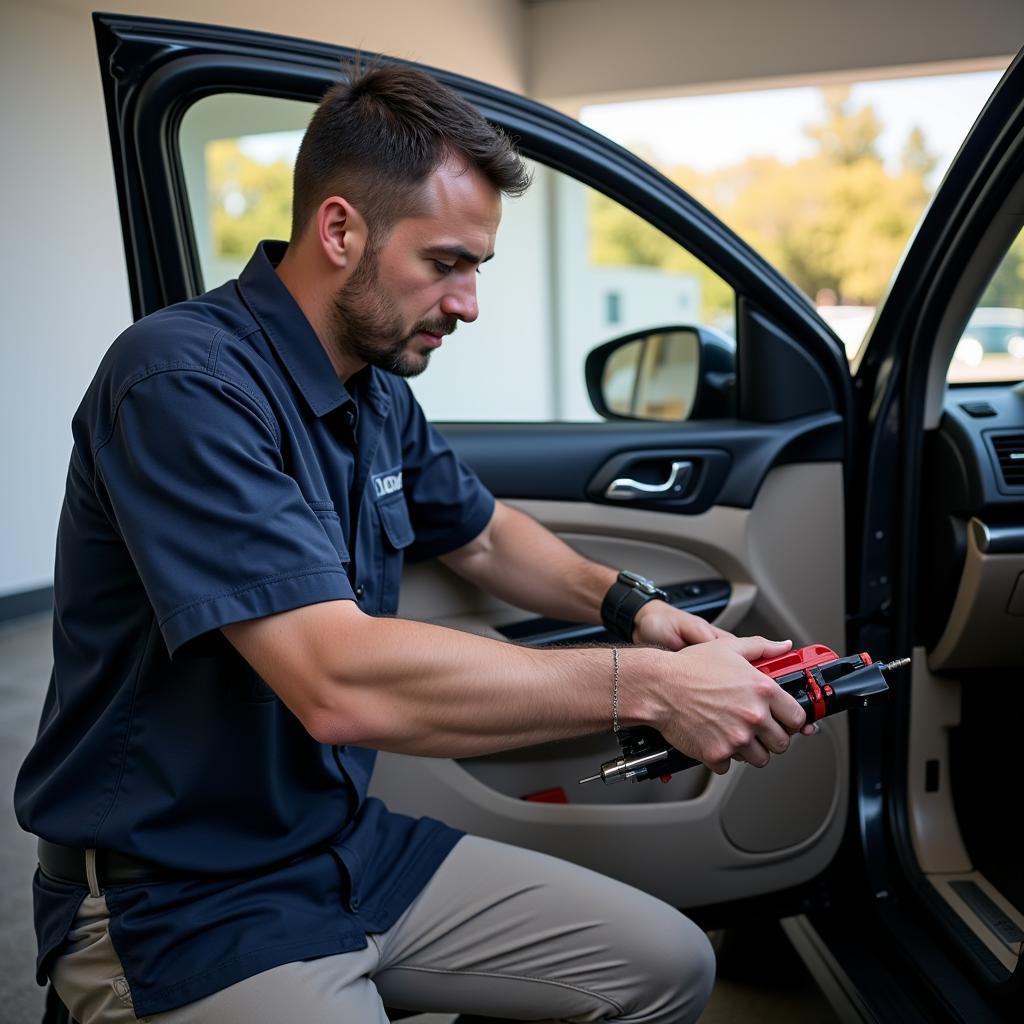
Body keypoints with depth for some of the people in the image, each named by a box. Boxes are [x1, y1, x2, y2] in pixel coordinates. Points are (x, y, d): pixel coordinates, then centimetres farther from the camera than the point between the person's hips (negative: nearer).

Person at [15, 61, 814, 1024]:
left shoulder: (377, 392, 3)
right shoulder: (183, 381, -24)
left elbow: (482, 537, 21)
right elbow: (341, 684, -33)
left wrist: (627, 604, 3)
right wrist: (647, 686, -28)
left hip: (356, 846, 8)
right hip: (181, 908, -8)